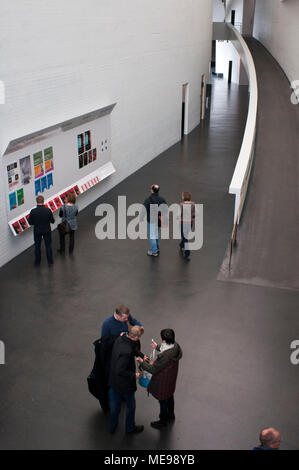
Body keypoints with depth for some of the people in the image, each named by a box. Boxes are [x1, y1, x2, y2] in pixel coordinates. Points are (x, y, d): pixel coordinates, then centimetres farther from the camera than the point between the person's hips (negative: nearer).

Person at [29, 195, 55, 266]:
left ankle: (37, 262, 28)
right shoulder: (48, 210, -18)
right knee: (48, 246, 16)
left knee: (37, 246, 17)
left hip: (37, 231, 0)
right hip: (47, 230, 0)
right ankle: (50, 262, 24)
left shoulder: (33, 211, -18)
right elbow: (52, 221, -8)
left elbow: (30, 223, -9)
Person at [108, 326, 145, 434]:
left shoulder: (120, 339, -10)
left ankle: (112, 427, 46)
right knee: (130, 406, 20)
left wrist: (142, 356, 6)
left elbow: (133, 348, 12)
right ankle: (130, 428, 41)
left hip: (113, 380, 8)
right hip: (125, 384, -8)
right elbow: (120, 371, -34)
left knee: (114, 405, 26)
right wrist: (133, 375, -21)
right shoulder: (126, 352, -38)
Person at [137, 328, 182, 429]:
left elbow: (153, 370, -28)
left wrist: (142, 362, -15)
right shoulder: (175, 346, -18)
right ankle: (171, 416, 55)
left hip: (163, 382, -8)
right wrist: (157, 347, 20)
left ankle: (163, 422, 41)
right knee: (170, 397, 31)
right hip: (171, 379, 8)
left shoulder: (165, 356, -42)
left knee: (163, 401, 17)